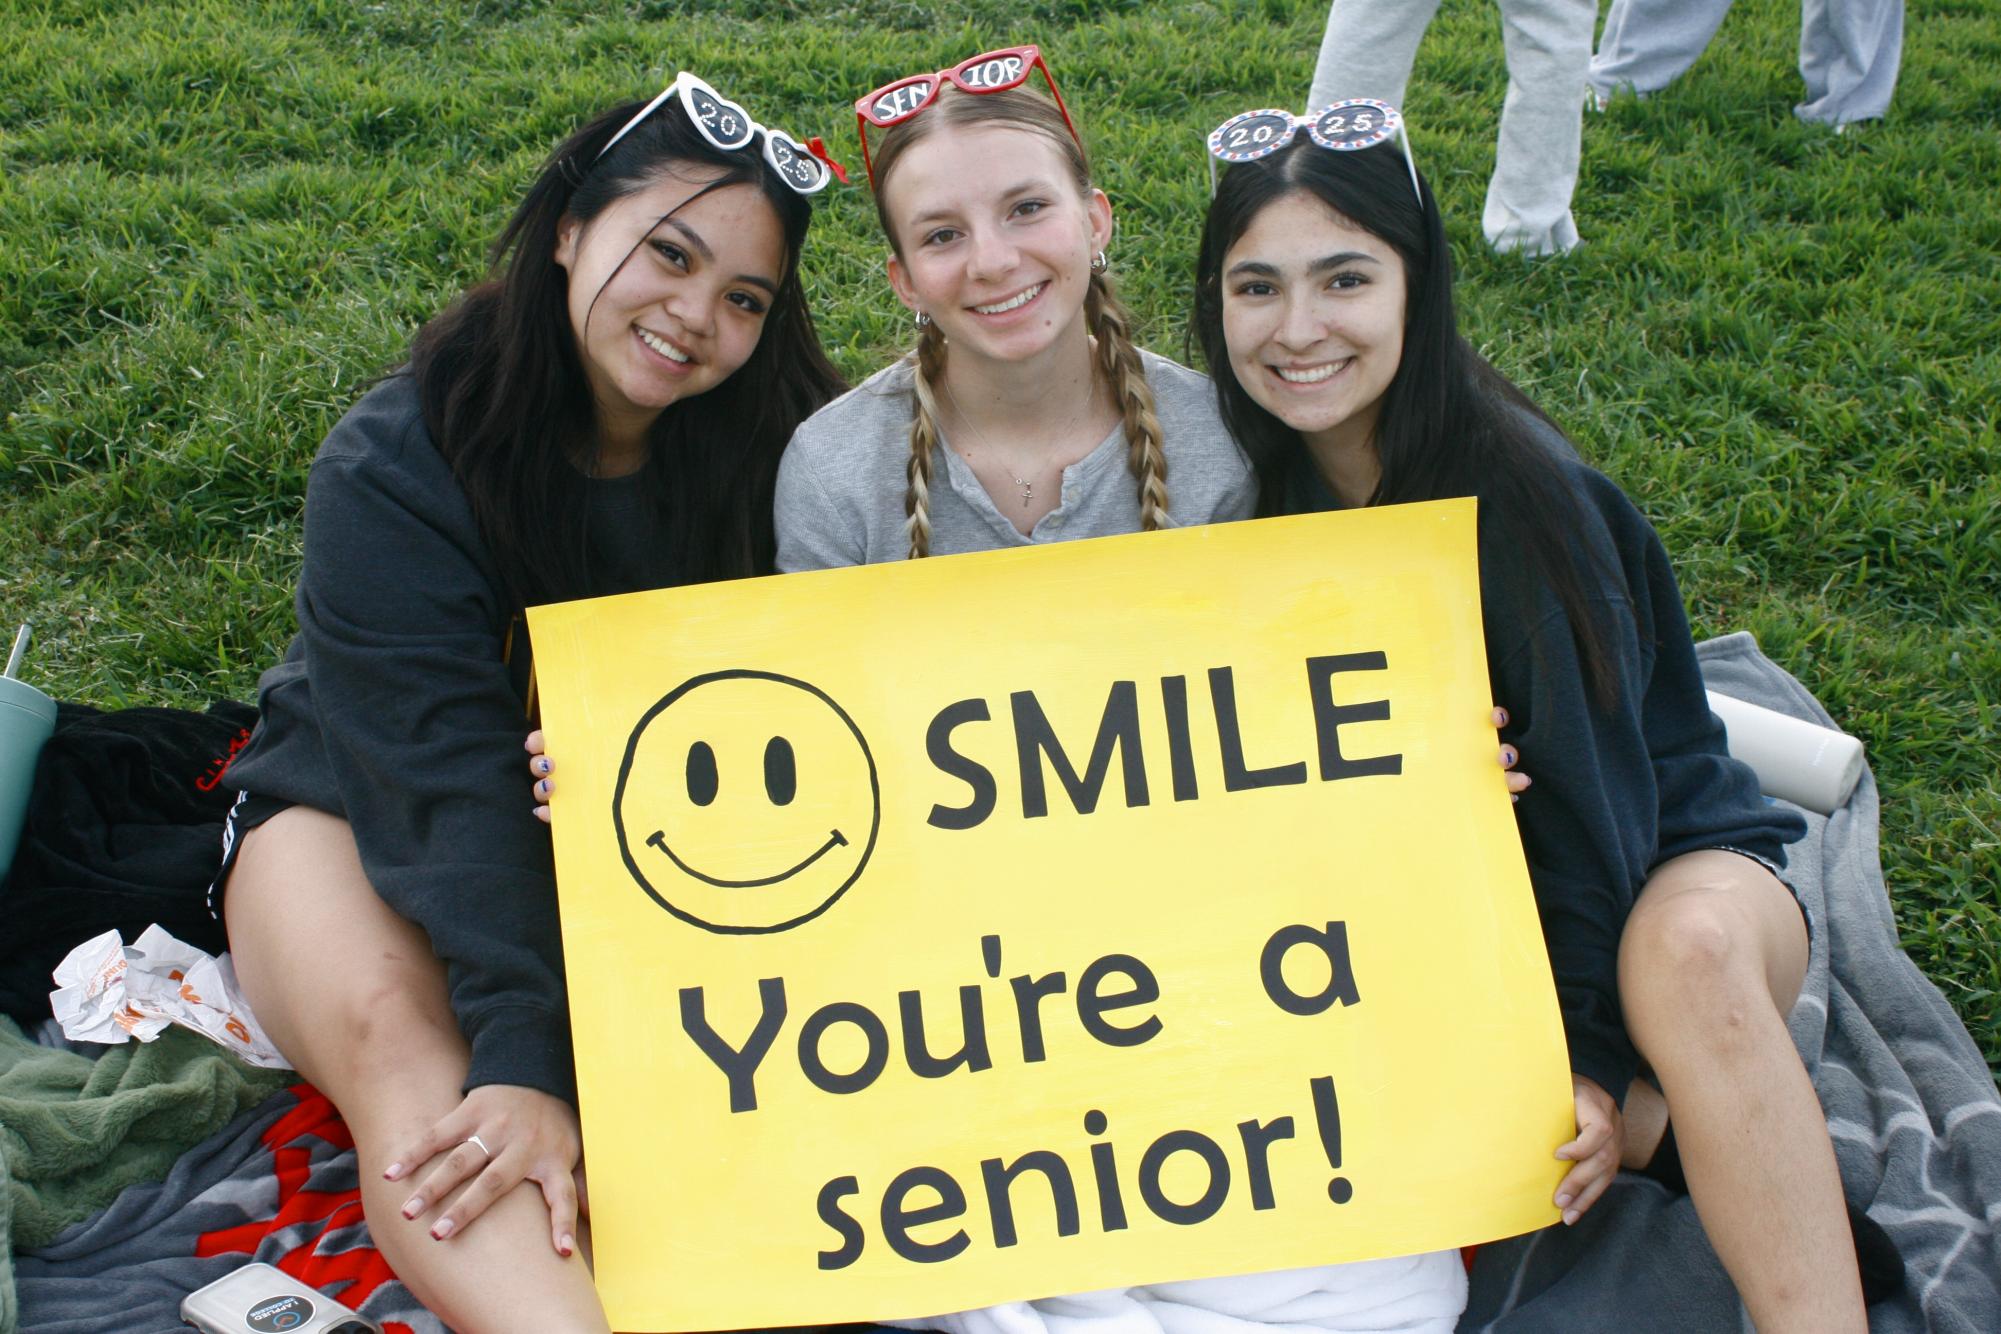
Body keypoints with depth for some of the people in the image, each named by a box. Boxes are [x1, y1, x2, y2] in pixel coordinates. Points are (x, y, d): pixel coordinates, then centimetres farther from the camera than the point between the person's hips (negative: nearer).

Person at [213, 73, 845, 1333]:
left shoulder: (769, 449, -11)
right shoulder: (395, 464, -20)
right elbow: (444, 777, -30)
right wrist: (527, 1052, -40)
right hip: (359, 812, -5)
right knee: (401, 1044, -34)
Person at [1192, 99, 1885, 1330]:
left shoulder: (1511, 485, -21)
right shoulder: (1249, 478, -8)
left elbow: (1587, 779, -20)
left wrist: (1595, 1058, -21)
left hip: (1658, 863, -4)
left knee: (1688, 953, -38)